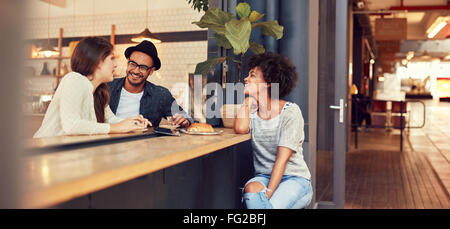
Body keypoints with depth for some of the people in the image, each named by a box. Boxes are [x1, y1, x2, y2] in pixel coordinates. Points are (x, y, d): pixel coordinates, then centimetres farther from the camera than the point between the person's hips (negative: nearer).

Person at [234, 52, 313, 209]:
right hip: (264, 176, 4)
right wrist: (249, 98, -1)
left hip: (295, 179, -3)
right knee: (251, 189, -31)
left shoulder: (291, 112, -8)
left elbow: (282, 158, -15)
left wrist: (268, 193, -23)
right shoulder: (252, 111, 8)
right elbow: (240, 129, -16)